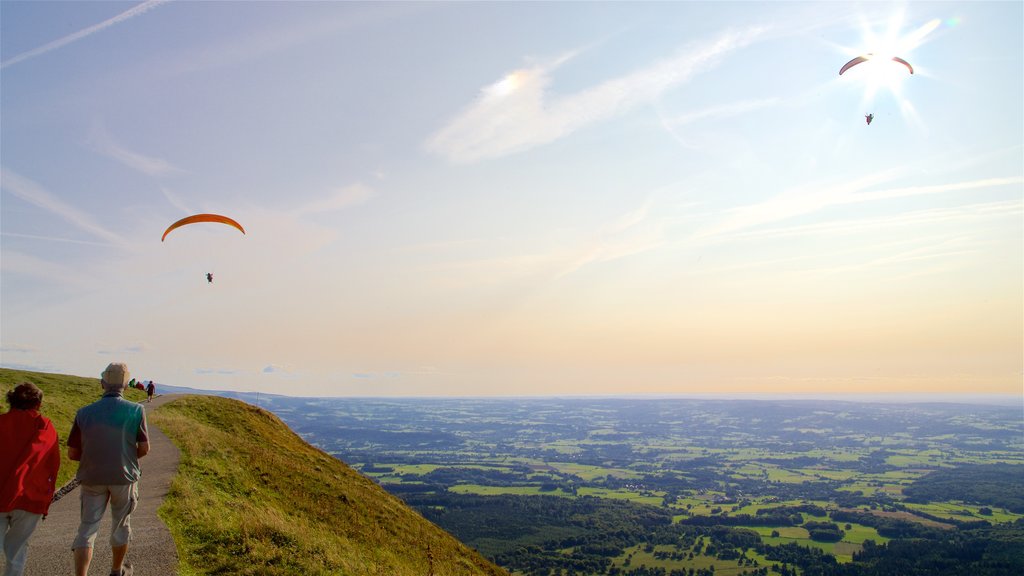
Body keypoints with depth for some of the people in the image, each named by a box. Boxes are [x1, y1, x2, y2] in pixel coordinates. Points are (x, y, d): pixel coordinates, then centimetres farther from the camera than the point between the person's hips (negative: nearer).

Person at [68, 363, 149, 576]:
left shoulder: (84, 413, -6)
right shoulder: (136, 411, -11)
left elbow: (72, 453, -1)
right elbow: (144, 448, -8)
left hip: (93, 478, 1)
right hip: (124, 477, 0)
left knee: (87, 528, 8)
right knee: (121, 526, 18)